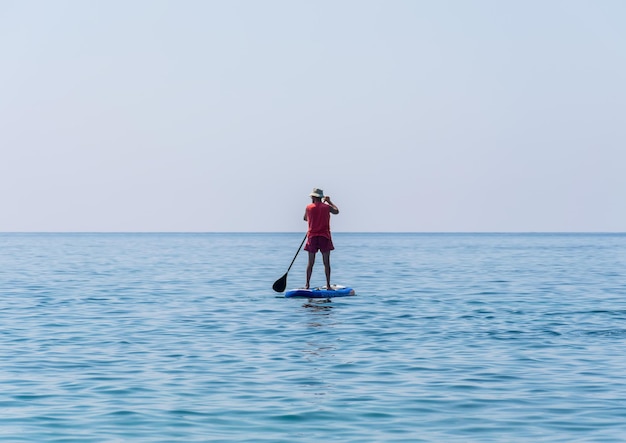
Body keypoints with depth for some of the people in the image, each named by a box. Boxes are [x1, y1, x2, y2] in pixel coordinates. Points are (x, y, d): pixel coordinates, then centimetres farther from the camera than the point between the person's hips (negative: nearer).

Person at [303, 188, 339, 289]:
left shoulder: (309, 207, -1)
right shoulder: (326, 207, 0)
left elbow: (305, 219, 16)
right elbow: (336, 211, 20)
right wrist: (329, 201, 29)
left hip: (312, 236, 0)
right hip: (325, 237, 0)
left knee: (310, 263, 7)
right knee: (326, 263, 3)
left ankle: (307, 285, 5)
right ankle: (328, 285, 0)